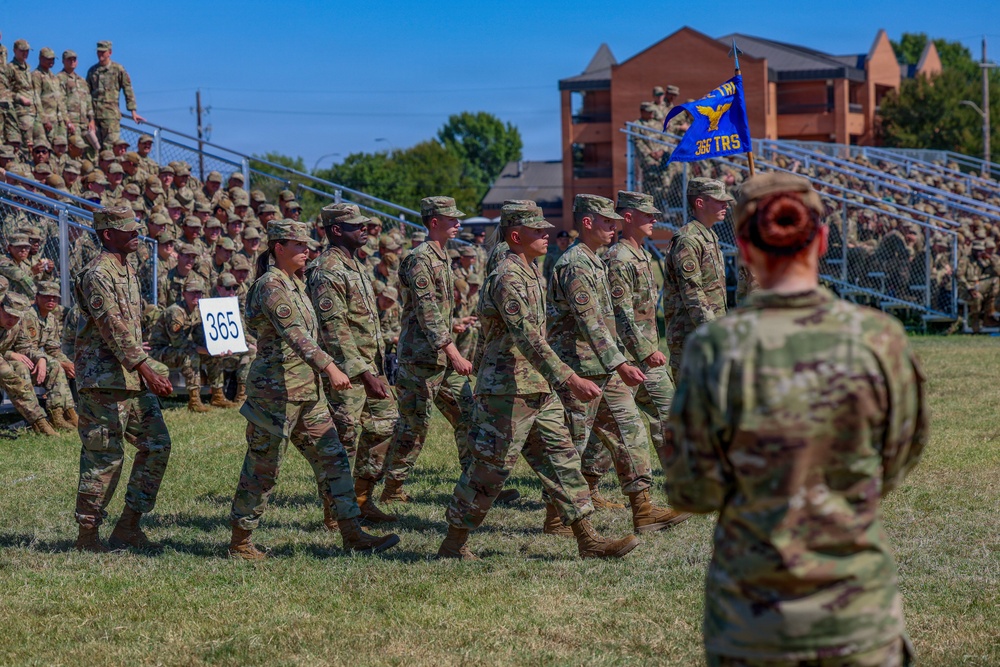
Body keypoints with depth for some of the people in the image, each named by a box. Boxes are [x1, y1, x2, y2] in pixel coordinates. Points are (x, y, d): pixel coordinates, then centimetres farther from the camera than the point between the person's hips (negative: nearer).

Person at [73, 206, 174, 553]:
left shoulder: (127, 270, 15)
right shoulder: (97, 275, -15)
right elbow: (114, 330, -23)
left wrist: (150, 370, 20)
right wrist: (147, 369, -27)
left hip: (133, 378, 10)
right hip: (104, 378, -10)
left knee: (157, 444, 7)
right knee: (104, 457, -4)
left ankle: (128, 526, 12)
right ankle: (87, 534, 7)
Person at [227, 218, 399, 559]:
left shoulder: (294, 283, 14)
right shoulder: (271, 286, -16)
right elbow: (294, 333, -28)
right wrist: (329, 367, -36)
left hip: (308, 389, 9)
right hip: (276, 387, -9)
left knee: (332, 458, 6)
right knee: (262, 469, -1)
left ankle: (353, 535, 7)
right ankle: (239, 543, 10)